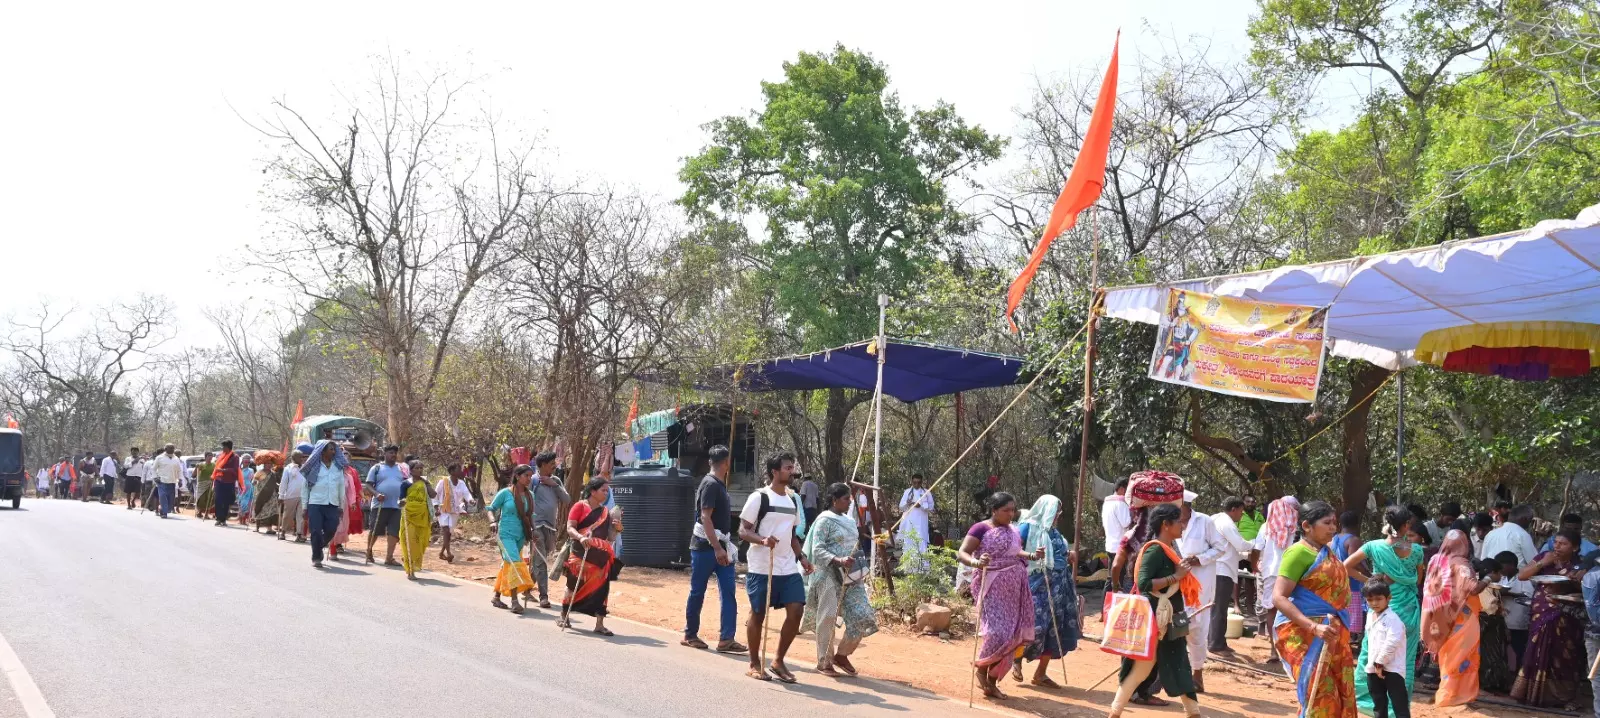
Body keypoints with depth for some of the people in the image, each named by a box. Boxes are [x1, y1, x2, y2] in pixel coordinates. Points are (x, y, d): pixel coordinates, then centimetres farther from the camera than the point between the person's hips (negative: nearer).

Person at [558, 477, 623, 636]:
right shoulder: (580, 506, -2)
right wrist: (580, 537, -28)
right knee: (574, 585, 5)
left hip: (601, 556, 5)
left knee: (601, 588, -1)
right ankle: (564, 616, 23)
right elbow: (570, 528, -10)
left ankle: (599, 624, 2)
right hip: (580, 554, -5)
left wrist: (616, 528, -3)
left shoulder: (606, 512, 14)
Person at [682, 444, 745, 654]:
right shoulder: (710, 484, -15)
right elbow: (705, 517, -21)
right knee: (697, 592, 4)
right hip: (705, 547, -9)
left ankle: (726, 639, -2)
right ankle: (690, 635, 16)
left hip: (719, 547, 9)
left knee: (728, 593, 0)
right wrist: (717, 548, -26)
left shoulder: (719, 485, 13)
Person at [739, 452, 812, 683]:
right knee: (758, 614, 4)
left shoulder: (793, 500, 14)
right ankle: (755, 665, 17)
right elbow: (743, 531, -9)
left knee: (796, 611, -3)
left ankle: (778, 661, 12)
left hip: (789, 568, 6)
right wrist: (762, 540, -27)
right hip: (761, 568, -6)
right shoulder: (759, 498, -7)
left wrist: (801, 557, 9)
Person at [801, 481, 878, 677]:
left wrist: (859, 572, 19)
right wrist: (838, 561, -27)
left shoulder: (849, 520, 16)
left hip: (851, 577, 7)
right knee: (827, 619, -2)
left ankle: (842, 655, 15)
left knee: (863, 617, -1)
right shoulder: (824, 521, -7)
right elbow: (817, 550, -14)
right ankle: (824, 662, 11)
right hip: (829, 575, -7)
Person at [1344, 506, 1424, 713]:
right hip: (1409, 609, 1)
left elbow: (1346, 566, -8)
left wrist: (1368, 580, -1)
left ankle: (1365, 698, 21)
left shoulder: (1374, 546, -8)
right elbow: (1418, 580, 7)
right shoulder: (1416, 550, -6)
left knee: (1371, 654, 13)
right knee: (1405, 659, 8)